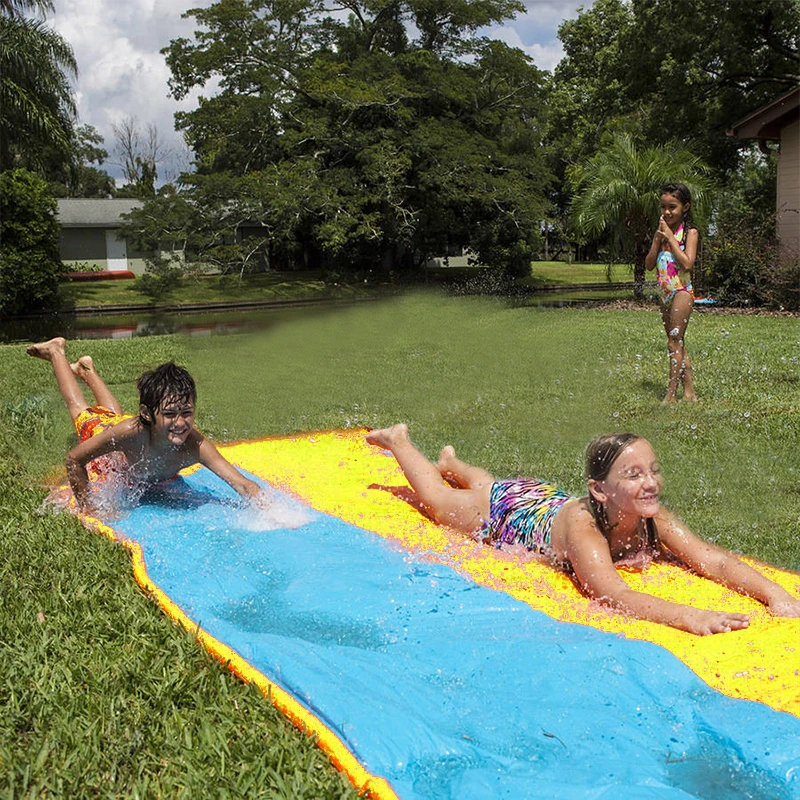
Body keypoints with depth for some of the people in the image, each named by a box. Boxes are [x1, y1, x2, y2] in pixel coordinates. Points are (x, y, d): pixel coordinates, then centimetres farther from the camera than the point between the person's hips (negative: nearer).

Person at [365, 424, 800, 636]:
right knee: (438, 500, 26)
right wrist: (689, 616, -75)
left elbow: (715, 561, -42)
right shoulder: (582, 527, -49)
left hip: (550, 497, 5)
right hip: (507, 515, -5)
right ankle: (399, 441, 49)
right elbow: (610, 593, -62)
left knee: (489, 485, 38)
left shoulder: (654, 521, -35)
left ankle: (452, 462, 68)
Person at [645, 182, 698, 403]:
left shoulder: (689, 232, -6)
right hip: (665, 293, 7)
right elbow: (648, 265, 6)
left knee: (675, 343, -9)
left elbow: (687, 263, -20)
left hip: (681, 291, -7)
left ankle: (671, 394, -8)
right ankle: (689, 391, 16)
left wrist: (671, 238, -15)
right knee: (678, 344, 10)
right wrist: (657, 239, -6)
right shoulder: (661, 231, 11)